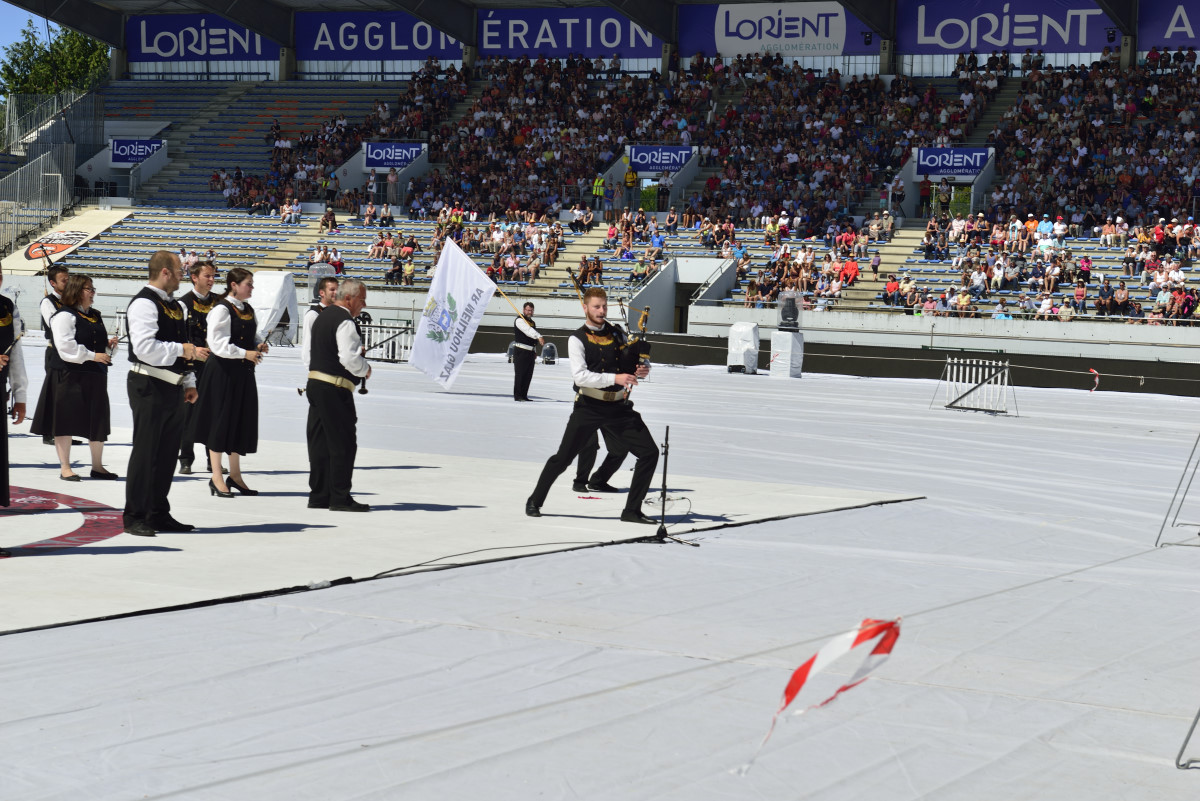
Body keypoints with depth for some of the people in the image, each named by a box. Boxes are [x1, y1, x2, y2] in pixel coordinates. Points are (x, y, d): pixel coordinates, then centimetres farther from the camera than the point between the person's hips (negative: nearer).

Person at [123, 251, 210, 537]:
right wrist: (182, 350, -21)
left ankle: (159, 514, 21)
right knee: (146, 452, -5)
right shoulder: (144, 303, -13)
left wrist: (188, 382, 18)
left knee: (168, 451, 13)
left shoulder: (174, 304, 17)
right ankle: (134, 517, 1)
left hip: (171, 388, 9)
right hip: (149, 387, -9)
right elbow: (144, 347, -24)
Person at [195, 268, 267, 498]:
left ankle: (235, 474, 21)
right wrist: (245, 353, -23)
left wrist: (259, 346, 2)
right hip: (223, 371, -8)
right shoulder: (222, 309, -12)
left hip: (243, 373, 8)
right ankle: (216, 477, 4)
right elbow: (217, 344, -19)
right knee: (221, 420, -3)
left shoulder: (248, 310, 13)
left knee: (241, 422, 11)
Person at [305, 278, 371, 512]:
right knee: (343, 444, -4)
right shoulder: (345, 321, -14)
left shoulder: (322, 316, 17)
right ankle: (340, 498, -2)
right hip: (335, 390, -9)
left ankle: (318, 496, 14)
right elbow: (350, 357, -22)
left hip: (315, 384, 10)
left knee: (319, 442, 11)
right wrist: (365, 369, -4)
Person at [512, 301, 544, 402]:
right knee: (519, 374, -9)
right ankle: (517, 395, -7)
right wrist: (539, 337, -40)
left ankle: (524, 395, 12)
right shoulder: (519, 320, -7)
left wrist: (535, 352, 25)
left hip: (530, 351, 8)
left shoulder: (532, 322, 21)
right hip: (521, 351, -8)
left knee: (528, 375, 7)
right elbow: (528, 330, -26)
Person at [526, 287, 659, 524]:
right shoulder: (577, 339, -5)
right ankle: (535, 501, 21)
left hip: (619, 407, 4)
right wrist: (614, 378, -27)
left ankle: (632, 510, 4)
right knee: (563, 458, -1)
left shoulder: (618, 334, 11)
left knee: (650, 453, -5)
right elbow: (580, 376, -18)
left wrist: (641, 370, -3)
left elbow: (629, 366, 21)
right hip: (589, 408, -4)